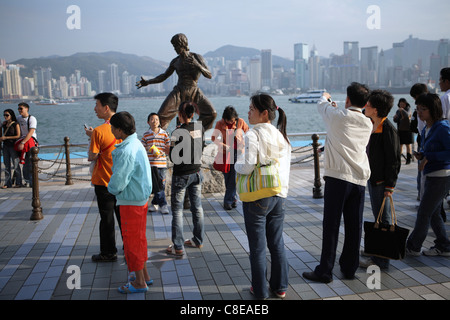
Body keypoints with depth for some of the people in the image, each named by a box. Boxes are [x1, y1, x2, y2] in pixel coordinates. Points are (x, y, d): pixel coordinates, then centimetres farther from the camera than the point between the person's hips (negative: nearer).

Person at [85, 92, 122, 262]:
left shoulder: (99, 131, -20)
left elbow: (91, 157, -14)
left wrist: (91, 137, -2)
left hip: (104, 181, -6)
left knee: (107, 218, 6)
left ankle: (109, 253, 18)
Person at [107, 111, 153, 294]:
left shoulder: (126, 151, -25)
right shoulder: (137, 144, 7)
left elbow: (118, 181, -24)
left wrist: (111, 189, -2)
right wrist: (115, 188, 9)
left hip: (131, 202, -9)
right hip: (142, 198, 9)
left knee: (132, 241, 4)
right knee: (139, 238, 19)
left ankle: (139, 283, 16)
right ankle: (144, 276, 31)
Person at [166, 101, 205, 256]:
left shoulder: (178, 132, -18)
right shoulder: (200, 128, -1)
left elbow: (174, 158, -16)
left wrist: (170, 148, 1)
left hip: (181, 175, -6)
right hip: (197, 172, 6)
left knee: (177, 210, 4)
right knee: (197, 207, 16)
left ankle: (178, 247, 7)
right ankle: (198, 240, 28)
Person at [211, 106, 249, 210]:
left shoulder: (240, 122, -4)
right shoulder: (220, 123, -3)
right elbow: (214, 137, 1)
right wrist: (223, 145, -14)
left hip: (237, 152, -1)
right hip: (225, 152, 1)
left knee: (233, 177, -5)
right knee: (227, 176, 4)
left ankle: (228, 200, 4)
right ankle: (233, 197, 18)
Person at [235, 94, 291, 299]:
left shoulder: (253, 135, -14)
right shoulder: (281, 136, 7)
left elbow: (247, 167, -21)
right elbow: (285, 167, 9)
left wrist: (236, 165, -1)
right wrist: (282, 192, 16)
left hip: (258, 198, -6)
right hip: (279, 197, 6)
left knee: (257, 247, 7)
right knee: (277, 244, 16)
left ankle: (260, 290, 19)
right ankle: (280, 287, 27)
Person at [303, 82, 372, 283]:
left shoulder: (338, 117, -5)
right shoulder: (368, 124, 9)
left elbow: (321, 105, 14)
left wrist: (325, 97, 37)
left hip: (338, 177, -5)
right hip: (360, 179, 5)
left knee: (331, 225, -1)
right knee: (354, 227, 10)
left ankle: (325, 271, 3)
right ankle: (349, 268, 22)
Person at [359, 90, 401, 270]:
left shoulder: (388, 130, -18)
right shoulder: (372, 126, 10)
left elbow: (394, 160, -18)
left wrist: (390, 186, -18)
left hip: (382, 181, -9)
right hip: (372, 179, 9)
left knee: (383, 219, -2)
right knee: (378, 217, 19)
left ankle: (381, 260, 5)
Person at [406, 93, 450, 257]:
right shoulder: (426, 130, 10)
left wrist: (429, 157, -20)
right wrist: (421, 155, 1)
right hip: (430, 176, 9)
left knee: (424, 213, 0)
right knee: (433, 214, 16)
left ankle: (413, 247, 14)